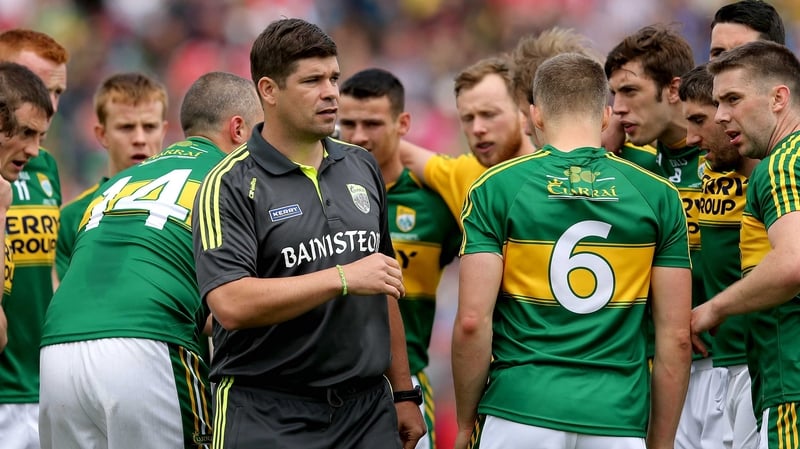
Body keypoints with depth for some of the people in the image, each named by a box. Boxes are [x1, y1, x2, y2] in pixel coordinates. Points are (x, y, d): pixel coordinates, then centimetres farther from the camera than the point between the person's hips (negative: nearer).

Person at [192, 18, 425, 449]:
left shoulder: (362, 168, 13)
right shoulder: (231, 185, -7)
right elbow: (231, 304, -20)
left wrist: (404, 392, 18)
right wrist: (343, 279, -19)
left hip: (368, 412, 5)